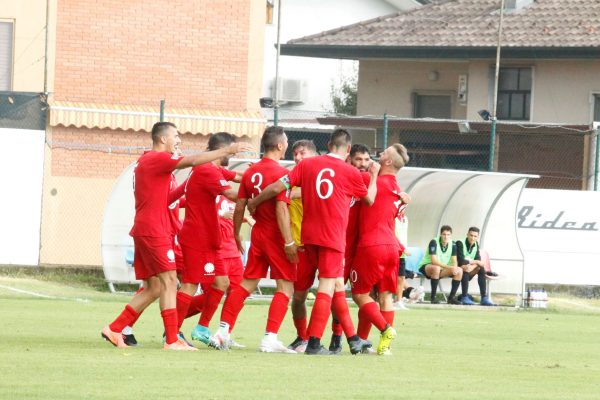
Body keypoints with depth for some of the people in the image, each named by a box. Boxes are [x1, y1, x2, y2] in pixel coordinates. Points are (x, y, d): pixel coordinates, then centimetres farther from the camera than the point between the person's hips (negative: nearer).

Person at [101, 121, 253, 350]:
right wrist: (227, 151, -20)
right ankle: (172, 340, -13)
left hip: (143, 229, 10)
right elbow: (191, 161, -20)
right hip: (153, 230, -10)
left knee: (153, 288, 11)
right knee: (168, 281, -10)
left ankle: (114, 329, 11)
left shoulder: (146, 160, 20)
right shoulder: (158, 159, -10)